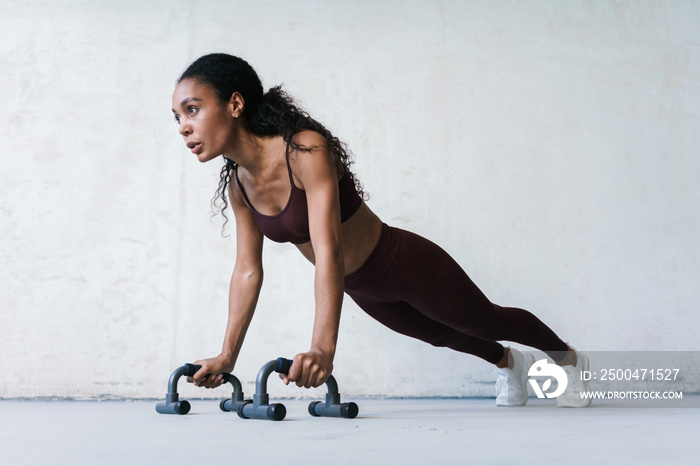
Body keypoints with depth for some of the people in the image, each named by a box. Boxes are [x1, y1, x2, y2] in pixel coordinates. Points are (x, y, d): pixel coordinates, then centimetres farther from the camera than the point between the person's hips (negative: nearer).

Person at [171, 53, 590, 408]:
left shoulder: (305, 150, -35)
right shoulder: (238, 185, -12)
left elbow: (328, 252, -44)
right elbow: (249, 270, -5)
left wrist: (323, 347, -52)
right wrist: (228, 355, -6)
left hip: (407, 265, -7)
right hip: (363, 289, 8)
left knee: (489, 322, 17)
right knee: (439, 334, 31)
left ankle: (567, 356, 49)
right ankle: (511, 363, 62)